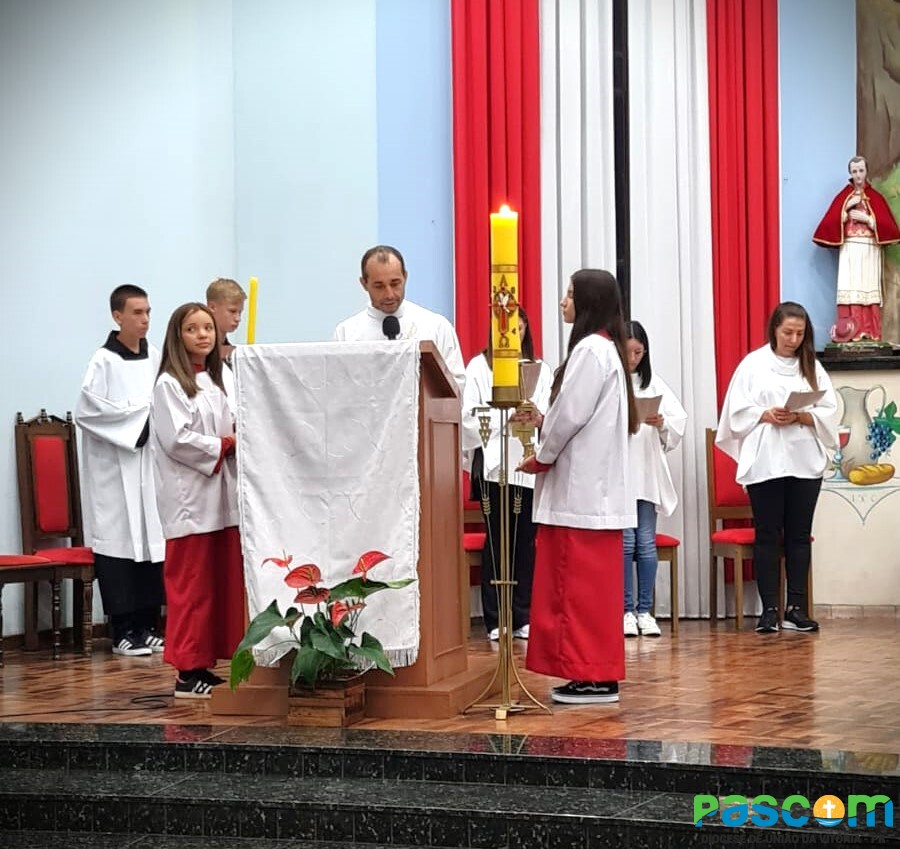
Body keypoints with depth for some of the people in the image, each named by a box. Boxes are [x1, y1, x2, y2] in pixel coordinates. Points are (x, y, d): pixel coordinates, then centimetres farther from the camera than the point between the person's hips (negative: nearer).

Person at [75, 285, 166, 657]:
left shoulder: (155, 357, 6)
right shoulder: (104, 361, -8)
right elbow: (88, 410, -13)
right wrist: (138, 415, -10)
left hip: (151, 462, 5)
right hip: (115, 468, -5)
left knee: (152, 541, 5)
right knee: (120, 542, -2)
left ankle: (148, 626, 13)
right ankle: (123, 631, 5)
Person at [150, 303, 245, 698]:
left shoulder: (214, 382, 18)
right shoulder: (169, 384, -6)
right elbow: (176, 440, -16)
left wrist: (237, 439, 4)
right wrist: (223, 444, -10)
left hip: (221, 495, 8)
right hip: (189, 499, -8)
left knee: (223, 583, 6)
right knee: (191, 587, -6)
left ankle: (205, 666, 11)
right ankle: (188, 672, -3)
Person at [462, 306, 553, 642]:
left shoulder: (540, 370, 12)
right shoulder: (479, 367, 4)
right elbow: (470, 417, -2)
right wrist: (506, 419, -13)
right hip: (493, 463, -2)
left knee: (525, 541, 4)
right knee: (496, 540, 0)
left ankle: (523, 617, 9)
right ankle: (496, 620, 5)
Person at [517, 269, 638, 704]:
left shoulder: (591, 350, -13)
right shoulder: (603, 348, 18)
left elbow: (571, 414, -17)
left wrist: (542, 457, -4)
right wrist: (545, 441, 7)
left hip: (583, 489, -10)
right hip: (593, 488, 10)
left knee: (582, 585, -7)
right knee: (592, 584, 11)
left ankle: (593, 677, -4)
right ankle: (596, 673, 14)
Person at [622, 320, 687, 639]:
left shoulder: (653, 383, 9)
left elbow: (679, 422, 3)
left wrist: (662, 424, -16)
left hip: (647, 472, 3)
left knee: (646, 542, 4)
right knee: (625, 542, -2)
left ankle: (645, 610, 11)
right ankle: (626, 610, 7)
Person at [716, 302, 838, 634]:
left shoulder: (813, 366, 9)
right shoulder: (753, 364, 2)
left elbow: (828, 412, 4)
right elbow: (738, 411, -1)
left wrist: (800, 416, -12)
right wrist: (766, 415, -17)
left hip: (805, 461, 3)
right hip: (764, 462, -2)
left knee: (799, 535, 5)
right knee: (767, 535, 0)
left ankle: (796, 608, 9)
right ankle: (769, 609, 3)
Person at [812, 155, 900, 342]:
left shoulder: (876, 197, 10)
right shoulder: (843, 196, 9)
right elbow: (829, 223, -1)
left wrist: (866, 218, -8)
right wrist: (846, 208, -11)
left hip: (870, 251, 1)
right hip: (850, 251, -1)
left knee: (869, 289, -5)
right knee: (851, 288, -10)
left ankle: (869, 332, -6)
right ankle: (850, 331, -13)